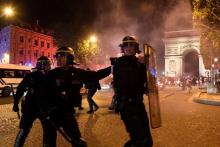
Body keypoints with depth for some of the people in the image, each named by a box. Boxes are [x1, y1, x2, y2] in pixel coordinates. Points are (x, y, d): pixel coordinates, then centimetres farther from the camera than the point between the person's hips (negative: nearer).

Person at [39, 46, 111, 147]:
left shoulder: (77, 73, -4)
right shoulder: (53, 74, -8)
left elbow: (96, 75, 3)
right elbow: (44, 93, -10)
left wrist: (112, 68, 1)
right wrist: (47, 109, -22)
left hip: (67, 113, 1)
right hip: (51, 114, -1)